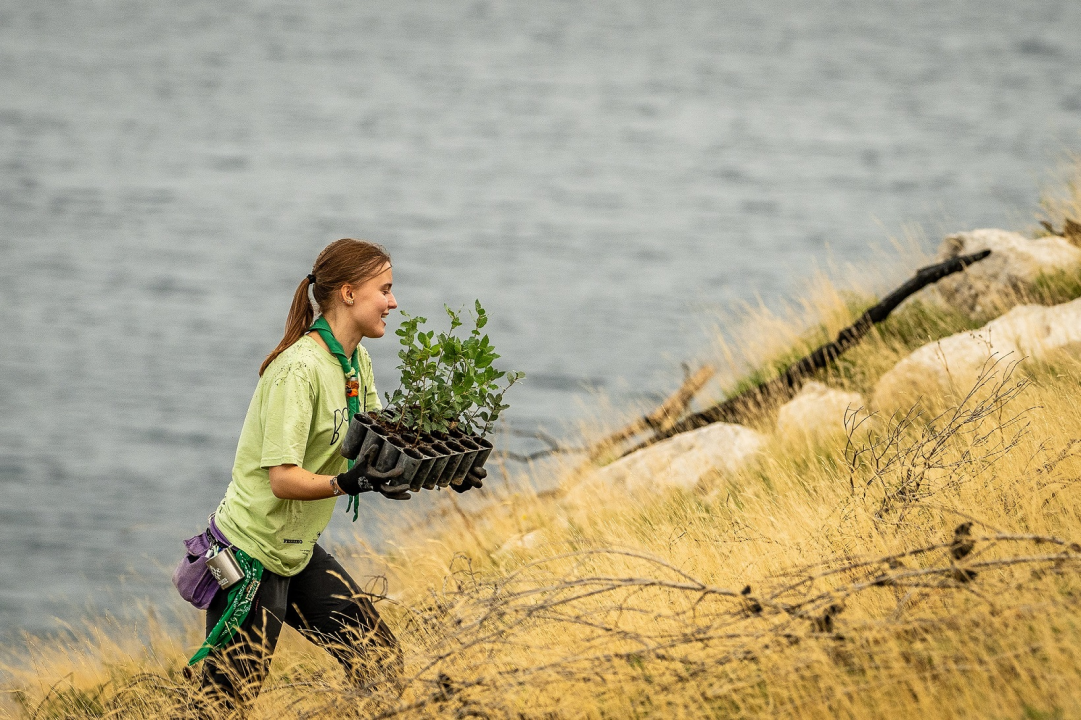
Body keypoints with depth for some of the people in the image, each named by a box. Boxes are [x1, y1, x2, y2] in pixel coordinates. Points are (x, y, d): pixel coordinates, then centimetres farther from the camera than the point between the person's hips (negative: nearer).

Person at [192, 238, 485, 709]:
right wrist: (347, 484, -42)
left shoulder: (356, 363, 5)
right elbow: (283, 478, -26)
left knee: (382, 661, 4)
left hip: (299, 554, 9)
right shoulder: (300, 369, -23)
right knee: (229, 703, -4)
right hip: (250, 557, -9)